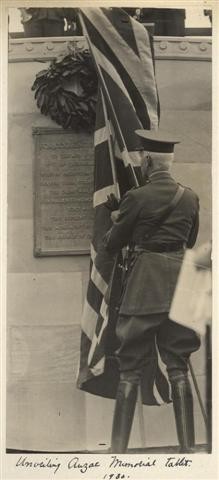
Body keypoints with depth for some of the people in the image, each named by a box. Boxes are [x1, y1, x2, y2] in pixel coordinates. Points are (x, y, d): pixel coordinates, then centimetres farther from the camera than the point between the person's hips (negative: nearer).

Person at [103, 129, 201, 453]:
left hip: (144, 286, -4)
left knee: (130, 369, 2)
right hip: (179, 284, 4)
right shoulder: (190, 197, 4)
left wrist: (117, 227, 21)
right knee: (178, 368, 10)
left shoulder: (137, 197, -11)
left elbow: (112, 244, -1)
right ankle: (188, 445, 12)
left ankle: (119, 448, 5)